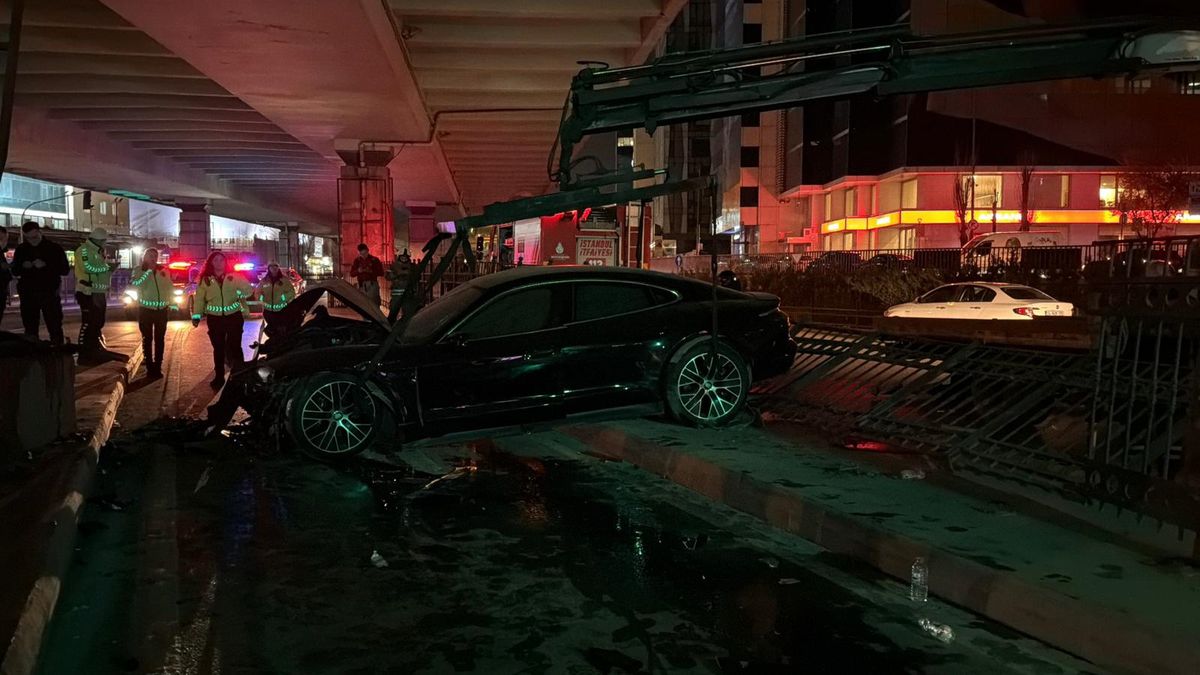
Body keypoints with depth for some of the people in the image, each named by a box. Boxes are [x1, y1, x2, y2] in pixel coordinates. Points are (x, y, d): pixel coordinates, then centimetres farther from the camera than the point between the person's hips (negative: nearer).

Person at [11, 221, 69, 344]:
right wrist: (23, 266, -7)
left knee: (55, 327, -4)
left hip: (50, 293, -3)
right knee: (30, 329, 6)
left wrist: (45, 265, -18)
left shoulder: (54, 248, 0)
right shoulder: (21, 249, 10)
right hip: (28, 294, 3)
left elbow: (65, 270, -4)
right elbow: (15, 271, 16)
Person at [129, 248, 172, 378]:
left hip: (162, 309, 3)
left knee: (160, 339, 7)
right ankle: (150, 367, 7)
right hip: (146, 309, -3)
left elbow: (170, 287, 16)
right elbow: (135, 284, -20)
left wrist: (170, 303, 9)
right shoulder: (139, 271, -2)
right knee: (147, 339, 2)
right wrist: (149, 270, -21)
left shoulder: (163, 270, 8)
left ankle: (157, 367, 14)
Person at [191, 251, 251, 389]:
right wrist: (196, 315, -9)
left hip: (234, 316, -1)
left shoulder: (234, 277, 3)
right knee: (218, 348, 11)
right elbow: (199, 299, 0)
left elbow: (248, 291, 1)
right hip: (215, 318, 1)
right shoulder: (205, 280, 4)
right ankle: (219, 377, 20)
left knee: (235, 347, -1)